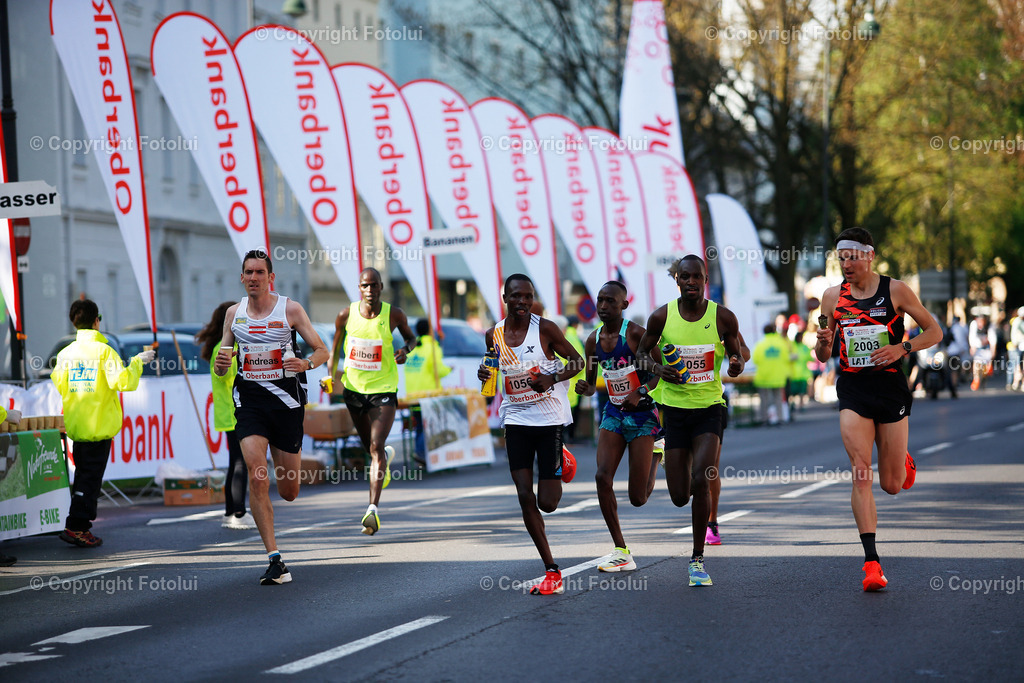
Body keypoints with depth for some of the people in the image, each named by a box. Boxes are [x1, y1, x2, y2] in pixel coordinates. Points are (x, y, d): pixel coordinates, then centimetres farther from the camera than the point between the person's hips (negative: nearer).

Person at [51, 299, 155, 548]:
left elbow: (59, 386, 9)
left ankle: (82, 523, 20)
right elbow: (123, 381, -20)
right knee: (90, 476, -3)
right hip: (99, 424, -6)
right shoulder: (103, 350, -12)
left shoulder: (66, 353, 4)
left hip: (75, 425, 6)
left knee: (83, 474, 16)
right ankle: (76, 527, -7)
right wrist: (137, 362, -4)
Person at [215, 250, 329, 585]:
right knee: (256, 474, -20)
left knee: (288, 492, 7)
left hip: (286, 399, -1)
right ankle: (275, 560, -17)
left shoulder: (290, 309, -3)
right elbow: (222, 366, 14)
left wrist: (305, 363, -21)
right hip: (249, 400, 1)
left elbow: (321, 350, 1)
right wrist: (221, 364, -11)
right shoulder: (233, 313, 6)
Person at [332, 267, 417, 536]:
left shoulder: (394, 314, -11)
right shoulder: (346, 315, -7)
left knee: (376, 447, -16)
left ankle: (373, 508, -19)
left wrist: (406, 349, -14)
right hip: (353, 388, 3)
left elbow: (411, 337, 8)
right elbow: (336, 348, 9)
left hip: (384, 390, -3)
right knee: (370, 446, 18)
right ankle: (387, 455, 57)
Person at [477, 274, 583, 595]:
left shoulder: (545, 328, -9)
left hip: (549, 419, -3)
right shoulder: (493, 335, 2)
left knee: (547, 503, -4)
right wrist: (485, 373, -1)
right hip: (516, 420, 3)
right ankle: (551, 571, 3)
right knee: (525, 497, -6)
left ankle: (559, 473, 35)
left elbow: (577, 361, 0)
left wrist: (553, 378, -18)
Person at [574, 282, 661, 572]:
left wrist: (641, 391, -26)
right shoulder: (594, 340, 3)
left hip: (642, 414, -5)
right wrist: (584, 388, -11)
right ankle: (622, 552, -6)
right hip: (614, 413, 5)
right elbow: (591, 384, 13)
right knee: (603, 477, -15)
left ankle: (656, 454, 30)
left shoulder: (636, 333, -14)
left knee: (638, 498, -4)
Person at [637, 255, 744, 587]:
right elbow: (642, 352, 9)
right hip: (674, 407, 1)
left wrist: (736, 364, -16)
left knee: (701, 480, -20)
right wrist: (658, 369, -12)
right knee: (679, 496, 1)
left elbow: (736, 353, 8)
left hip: (709, 407, -1)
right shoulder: (662, 316, -5)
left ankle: (698, 559, -5)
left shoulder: (723, 317, -5)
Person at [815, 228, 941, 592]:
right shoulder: (833, 296, 4)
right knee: (861, 474, -15)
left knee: (891, 485, 5)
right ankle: (871, 563, -16)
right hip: (852, 389, 1)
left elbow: (934, 331, 3)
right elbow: (823, 356, 12)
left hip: (891, 388, -1)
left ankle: (904, 462, 44)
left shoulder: (895, 291, -3)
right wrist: (823, 343, -12)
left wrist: (901, 348, -14)